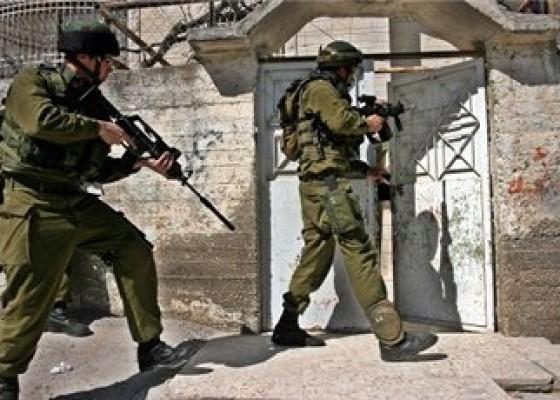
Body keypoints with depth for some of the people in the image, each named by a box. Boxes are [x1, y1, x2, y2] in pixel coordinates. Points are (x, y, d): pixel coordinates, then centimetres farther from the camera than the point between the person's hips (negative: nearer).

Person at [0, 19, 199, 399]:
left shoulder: (90, 104, 14)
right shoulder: (31, 82, -4)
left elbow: (98, 170, 14)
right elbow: (42, 121, -27)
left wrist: (141, 162, 2)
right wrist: (99, 128, -16)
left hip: (80, 204, 7)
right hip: (35, 209, -7)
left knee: (136, 251, 4)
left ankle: (150, 346, 14)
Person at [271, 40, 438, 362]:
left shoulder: (326, 92, 29)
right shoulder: (320, 88, -1)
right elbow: (341, 120, -21)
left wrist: (368, 170, 20)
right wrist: (367, 123, -1)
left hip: (316, 183, 11)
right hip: (327, 182, -11)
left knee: (316, 255, 11)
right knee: (360, 253, -15)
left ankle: (288, 328, 16)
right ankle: (393, 338, -16)